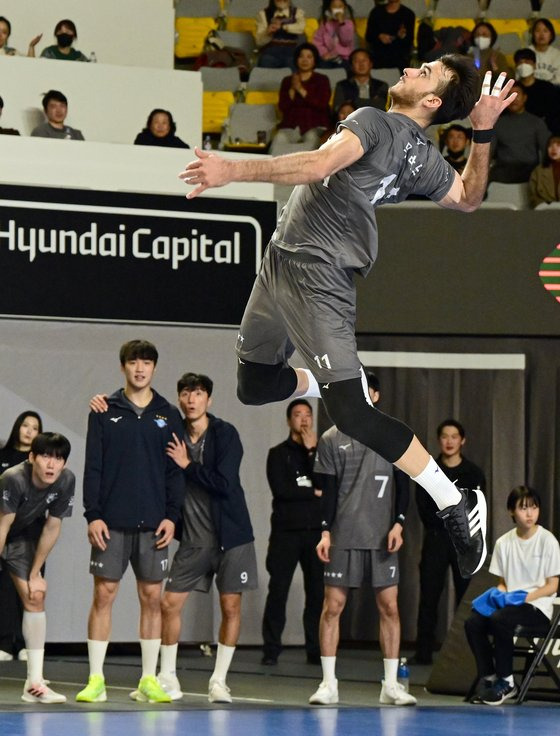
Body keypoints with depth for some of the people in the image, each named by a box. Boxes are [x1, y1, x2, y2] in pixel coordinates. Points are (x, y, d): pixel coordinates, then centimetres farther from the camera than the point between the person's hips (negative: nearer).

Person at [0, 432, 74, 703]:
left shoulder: (66, 481, -20)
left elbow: (51, 528, -10)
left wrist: (35, 574, -5)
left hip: (24, 536, 5)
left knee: (35, 598, -2)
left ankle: (34, 683, 0)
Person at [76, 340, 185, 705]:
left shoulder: (168, 415, 7)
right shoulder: (105, 412, 4)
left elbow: (176, 470, 6)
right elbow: (92, 466, 1)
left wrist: (172, 516, -4)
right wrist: (93, 515, -7)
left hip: (153, 523, 1)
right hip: (111, 521, -1)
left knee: (152, 597, 3)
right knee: (104, 594, -2)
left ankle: (149, 681, 9)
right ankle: (96, 680, 2)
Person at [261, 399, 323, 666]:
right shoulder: (278, 454, 7)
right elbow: (280, 489, -8)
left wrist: (311, 451, -7)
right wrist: (313, 493, -3)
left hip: (316, 531, 2)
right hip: (286, 531, -2)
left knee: (317, 593, -1)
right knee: (278, 591, -5)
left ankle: (315, 650, 2)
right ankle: (271, 650, -3)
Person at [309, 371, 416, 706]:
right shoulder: (332, 439, 5)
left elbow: (403, 484, 5)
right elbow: (328, 490, 3)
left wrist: (398, 524, -6)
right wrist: (325, 532, -6)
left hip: (382, 538, 0)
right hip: (343, 537, 0)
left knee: (389, 607, -1)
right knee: (333, 606, -2)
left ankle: (391, 685, 5)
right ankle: (329, 684, 3)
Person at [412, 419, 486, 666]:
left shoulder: (474, 473, 6)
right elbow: (423, 508, 0)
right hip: (436, 539, 0)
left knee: (466, 596, -3)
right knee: (429, 596, -3)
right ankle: (424, 652, -2)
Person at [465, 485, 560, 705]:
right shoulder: (504, 542, 10)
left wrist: (525, 597, -18)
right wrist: (500, 594, -8)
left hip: (537, 607, -5)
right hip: (508, 602, 5)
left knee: (500, 619, -33)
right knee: (473, 623, -23)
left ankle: (506, 682, -19)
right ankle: (487, 678, -11)